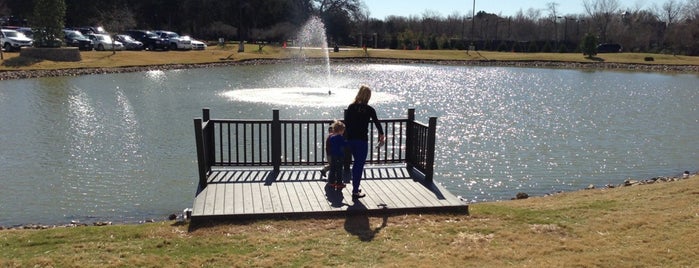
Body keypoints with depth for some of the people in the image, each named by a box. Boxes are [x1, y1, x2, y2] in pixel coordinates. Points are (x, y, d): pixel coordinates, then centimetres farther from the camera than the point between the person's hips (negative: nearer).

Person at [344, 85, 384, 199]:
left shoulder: (351, 107, 3)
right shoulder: (369, 109, -7)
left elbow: (346, 123, 4)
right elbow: (376, 122, 5)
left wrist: (346, 137, 14)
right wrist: (381, 134, 22)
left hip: (350, 139, 5)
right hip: (362, 140, -5)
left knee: (357, 163, 21)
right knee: (360, 165, 3)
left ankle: (355, 187, 28)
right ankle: (355, 191, 5)